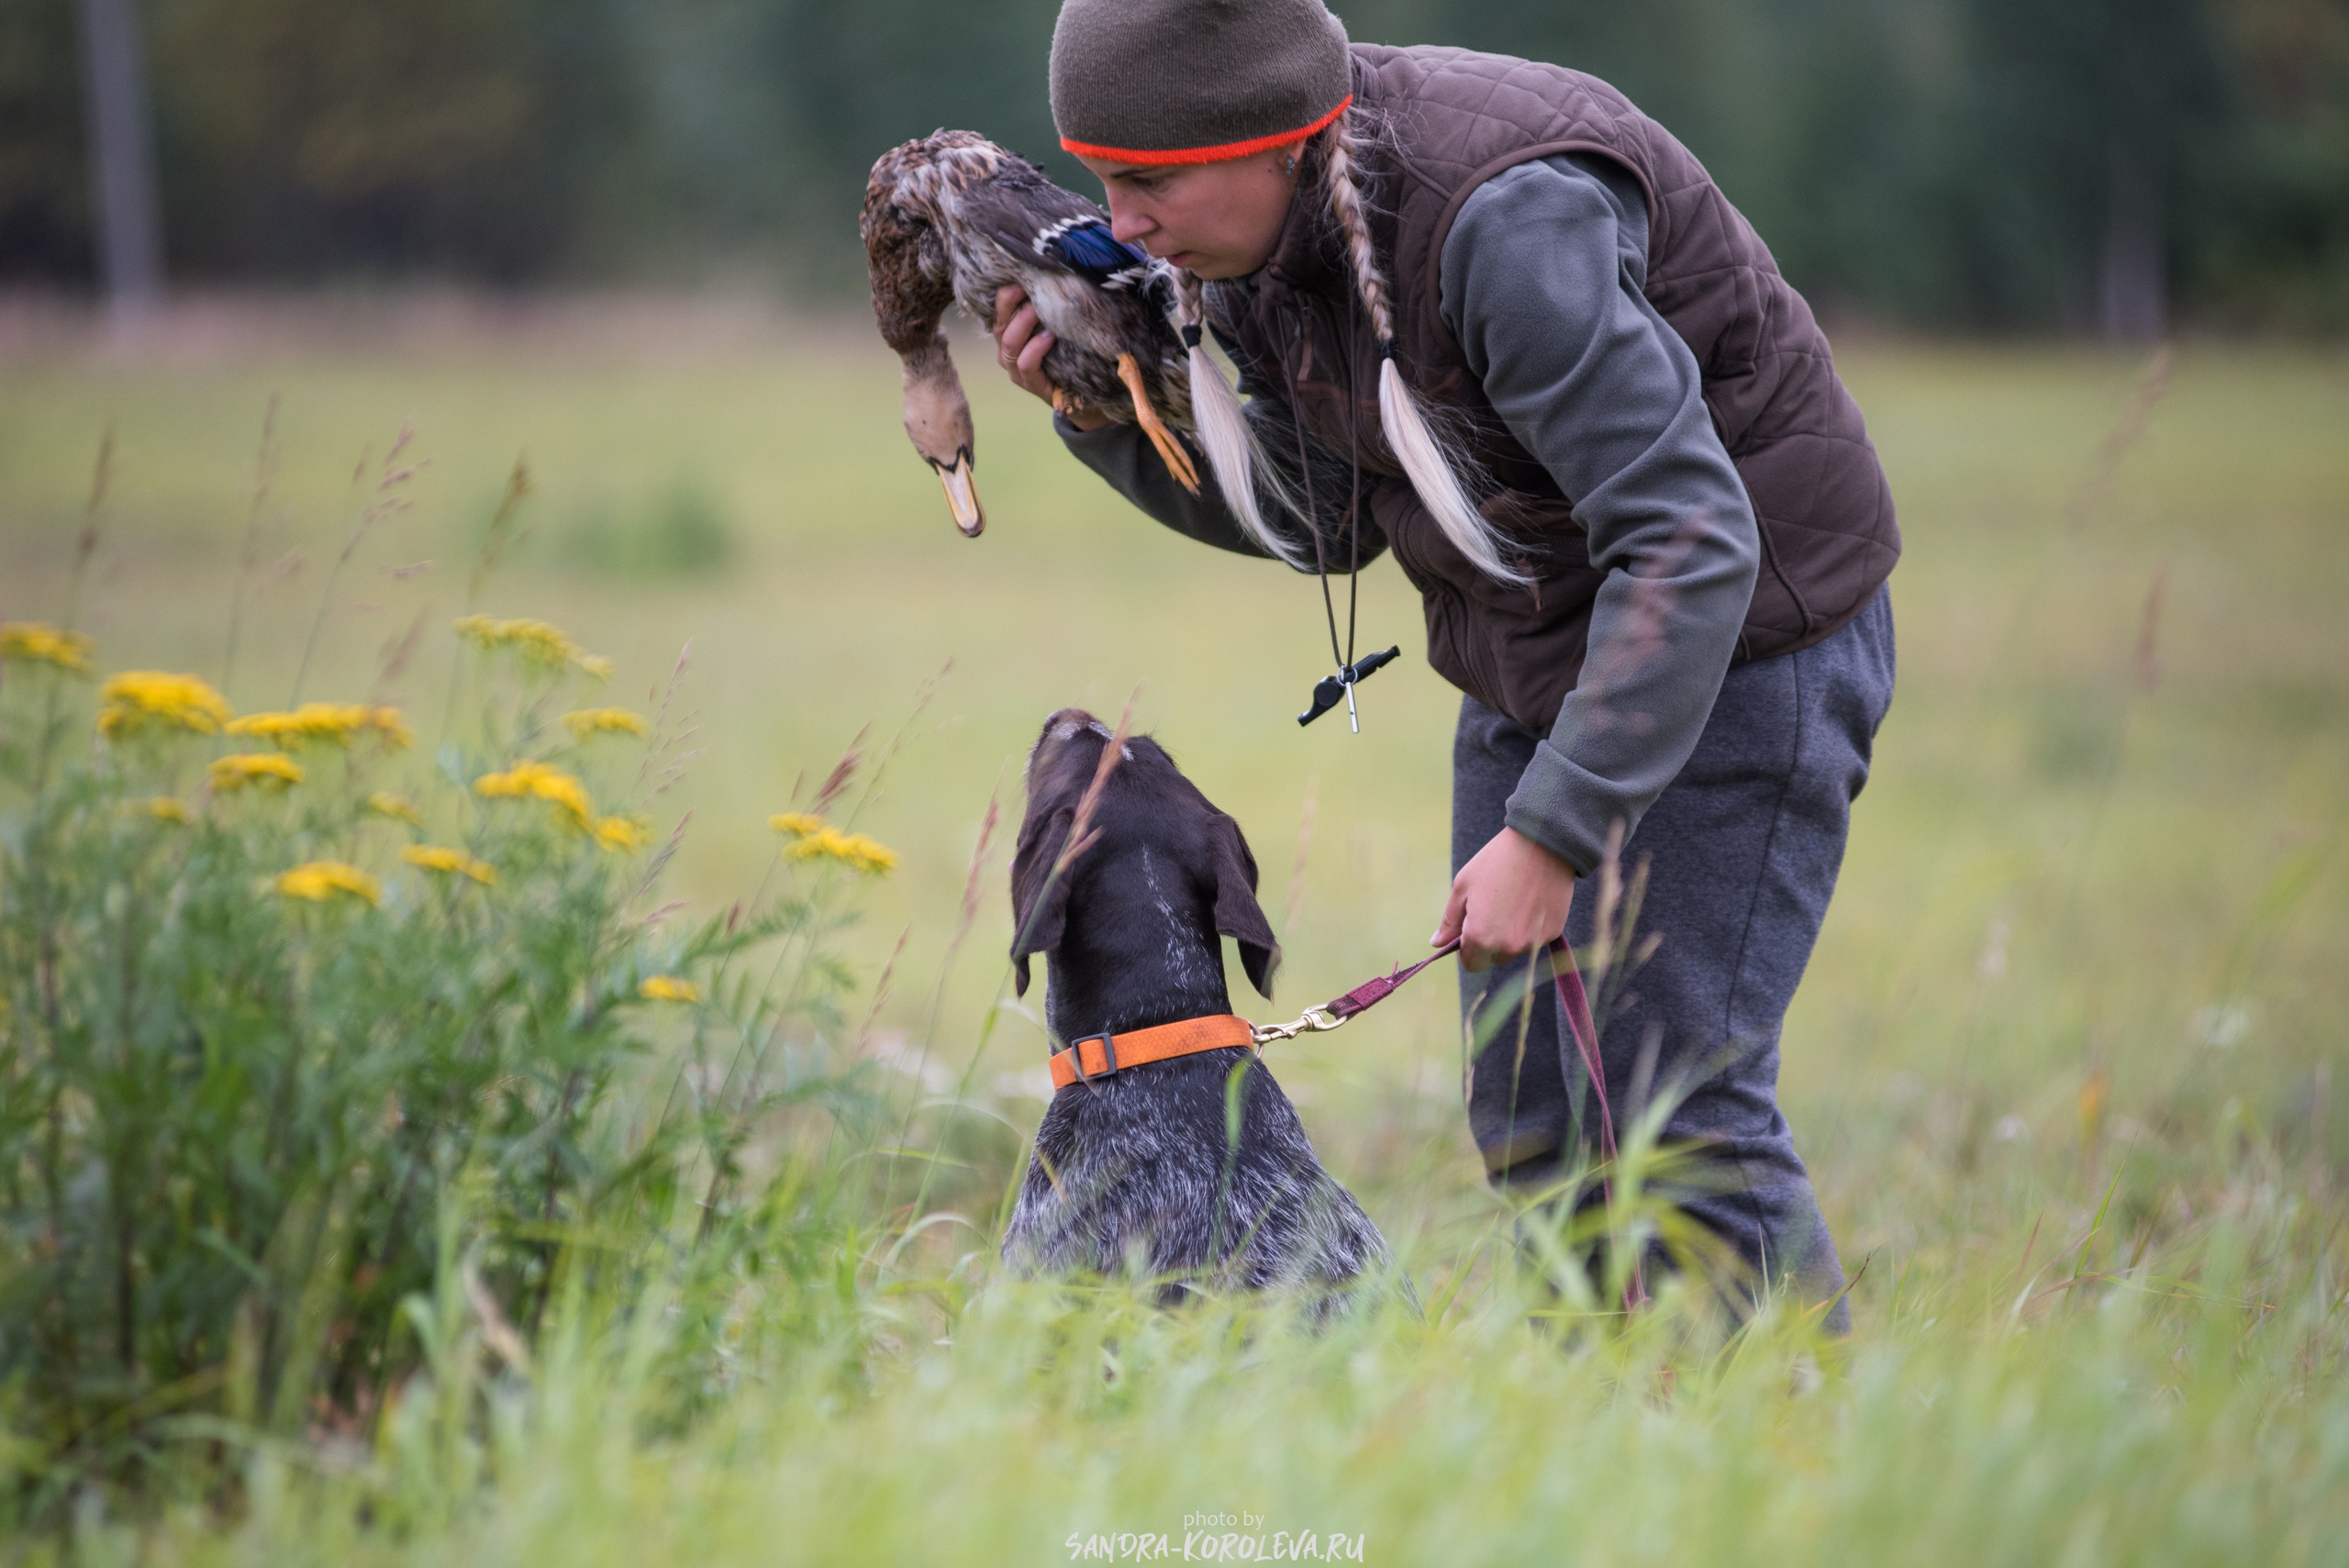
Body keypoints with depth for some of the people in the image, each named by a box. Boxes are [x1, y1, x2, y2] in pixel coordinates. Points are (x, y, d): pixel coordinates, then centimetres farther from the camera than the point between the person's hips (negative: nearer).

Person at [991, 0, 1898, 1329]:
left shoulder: (1508, 217, -31)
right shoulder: (1263, 243, -6)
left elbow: (1689, 547, -32)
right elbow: (1323, 518, 7)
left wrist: (1551, 836, -31)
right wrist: (1106, 411, -7)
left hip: (1740, 642, -8)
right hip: (1540, 655, 8)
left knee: (1671, 1107, -11)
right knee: (1532, 1119, 7)